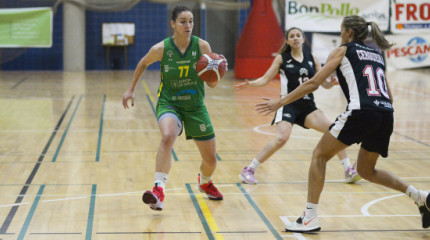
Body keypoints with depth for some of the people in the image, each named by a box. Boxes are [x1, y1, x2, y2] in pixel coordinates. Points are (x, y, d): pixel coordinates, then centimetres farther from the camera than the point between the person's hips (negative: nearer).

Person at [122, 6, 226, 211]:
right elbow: (143, 64, 9)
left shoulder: (202, 46, -12)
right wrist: (131, 89, 10)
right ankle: (159, 189, -39)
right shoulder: (161, 49, -14)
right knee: (168, 136, -37)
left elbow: (212, 84, -7)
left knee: (211, 159, 8)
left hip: (195, 106, 2)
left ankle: (205, 182, 44)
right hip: (169, 103, -2)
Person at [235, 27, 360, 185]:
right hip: (288, 105, -4)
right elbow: (265, 79, 2)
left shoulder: (312, 58, 8)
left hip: (308, 106, 4)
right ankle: (248, 171, -12)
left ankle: (349, 171, 3)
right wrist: (250, 84, -16)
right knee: (282, 138, -24)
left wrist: (332, 83, -13)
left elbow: (324, 83, 9)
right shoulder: (281, 58, 1)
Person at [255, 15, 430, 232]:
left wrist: (280, 102, 7)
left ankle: (310, 218, -1)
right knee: (366, 170, 23)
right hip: (386, 116, 7)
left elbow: (313, 83, 3)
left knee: (319, 155, 7)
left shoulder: (343, 51, 10)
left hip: (362, 112, -7)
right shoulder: (377, 55, 26)